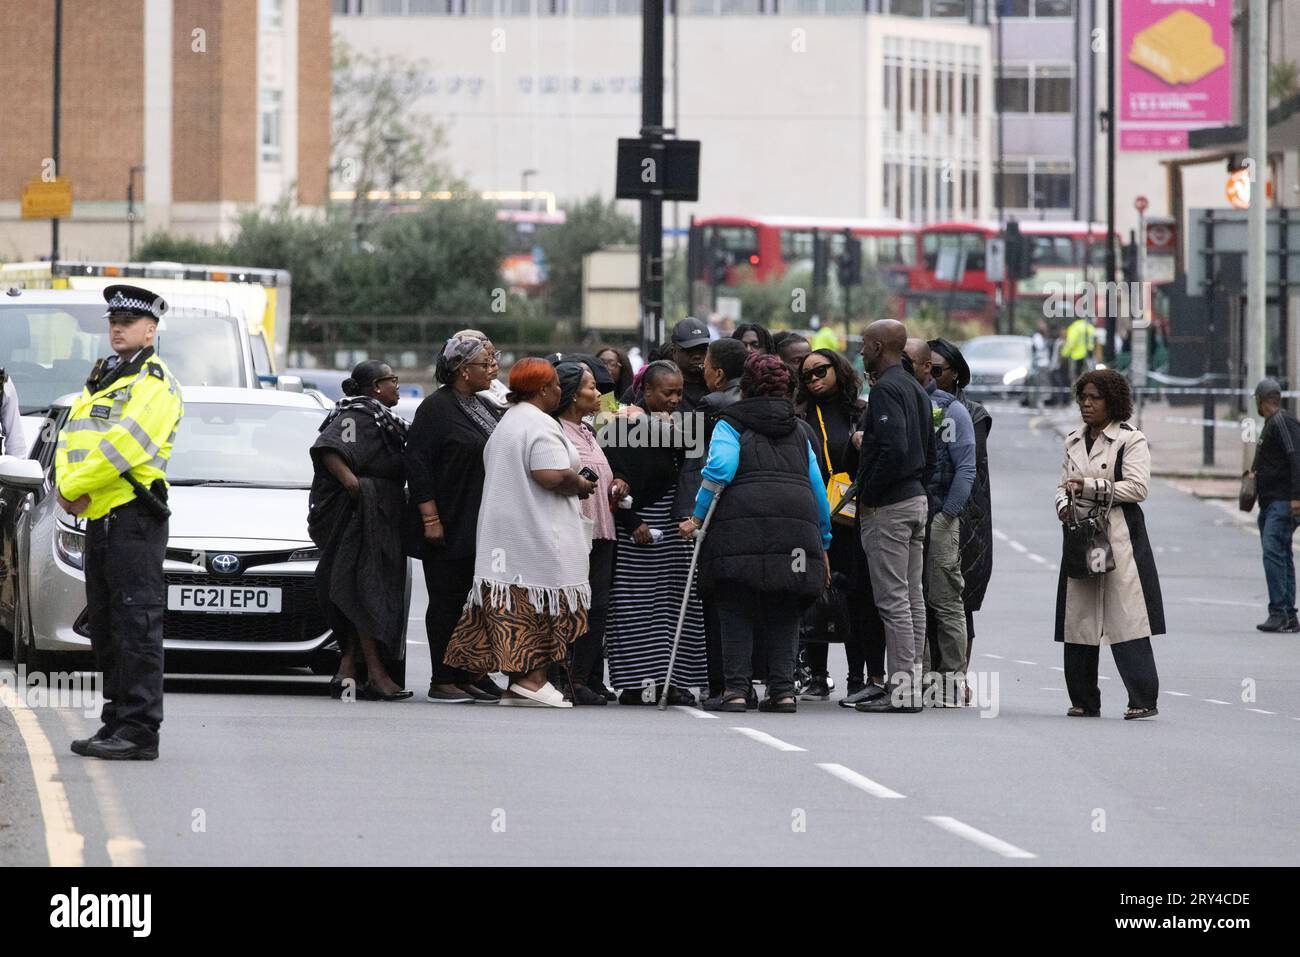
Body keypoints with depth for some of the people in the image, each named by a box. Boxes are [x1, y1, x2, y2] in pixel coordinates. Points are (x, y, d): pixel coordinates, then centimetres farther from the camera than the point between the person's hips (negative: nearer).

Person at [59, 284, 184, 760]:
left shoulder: (155, 382, -7)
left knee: (136, 624, -10)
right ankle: (116, 721, 15)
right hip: (99, 518, 9)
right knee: (104, 625, 10)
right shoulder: (100, 381, 21)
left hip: (134, 516, -9)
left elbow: (126, 444, -19)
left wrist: (76, 487, -14)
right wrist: (67, 487, -4)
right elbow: (71, 440, 15)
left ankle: (139, 730, -13)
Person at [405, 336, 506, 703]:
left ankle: (472, 674, 15)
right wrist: (430, 518, -18)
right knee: (447, 602, -3)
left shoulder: (486, 407, 14)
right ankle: (443, 681, 1)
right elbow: (417, 463, -14)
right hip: (451, 527, -8)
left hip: (484, 529, 8)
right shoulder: (437, 408, -10)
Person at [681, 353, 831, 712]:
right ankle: (783, 689, 3)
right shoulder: (799, 430, 25)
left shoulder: (731, 423, 13)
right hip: (797, 524, 3)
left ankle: (736, 688, -2)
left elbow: (720, 467, -5)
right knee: (784, 615, 11)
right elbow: (818, 487, 23)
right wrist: (823, 544, 28)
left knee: (736, 612, 5)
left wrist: (698, 517, 1)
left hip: (741, 524, -3)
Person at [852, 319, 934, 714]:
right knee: (912, 597, 11)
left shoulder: (886, 389, -15)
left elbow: (894, 448, -26)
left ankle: (902, 689, -10)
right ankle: (908, 680, 14)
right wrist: (918, 487, 18)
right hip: (917, 500, 10)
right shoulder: (916, 390, 16)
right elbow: (929, 452, 19)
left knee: (892, 600, -8)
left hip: (887, 506, -10)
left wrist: (867, 496, -17)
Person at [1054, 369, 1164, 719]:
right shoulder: (1074, 441, 17)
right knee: (1078, 619, 4)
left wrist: (1088, 486, -12)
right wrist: (1064, 505, 0)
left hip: (1119, 536, -6)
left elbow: (1137, 487, -11)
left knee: (1126, 617, -12)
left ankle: (1143, 699, -13)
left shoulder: (1131, 440, -2)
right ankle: (1084, 701, 11)